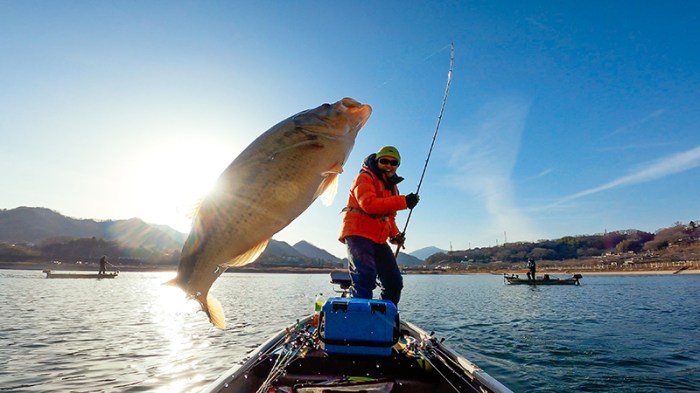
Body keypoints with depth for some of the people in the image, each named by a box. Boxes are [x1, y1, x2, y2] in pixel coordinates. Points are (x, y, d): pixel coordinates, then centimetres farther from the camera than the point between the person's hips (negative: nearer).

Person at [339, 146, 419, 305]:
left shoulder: (392, 186, 23)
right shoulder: (365, 178, -3)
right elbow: (369, 204, -22)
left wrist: (395, 234, 7)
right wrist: (403, 201, -25)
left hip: (379, 240, 8)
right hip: (358, 234, -8)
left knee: (394, 282, 7)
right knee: (365, 277, -26)